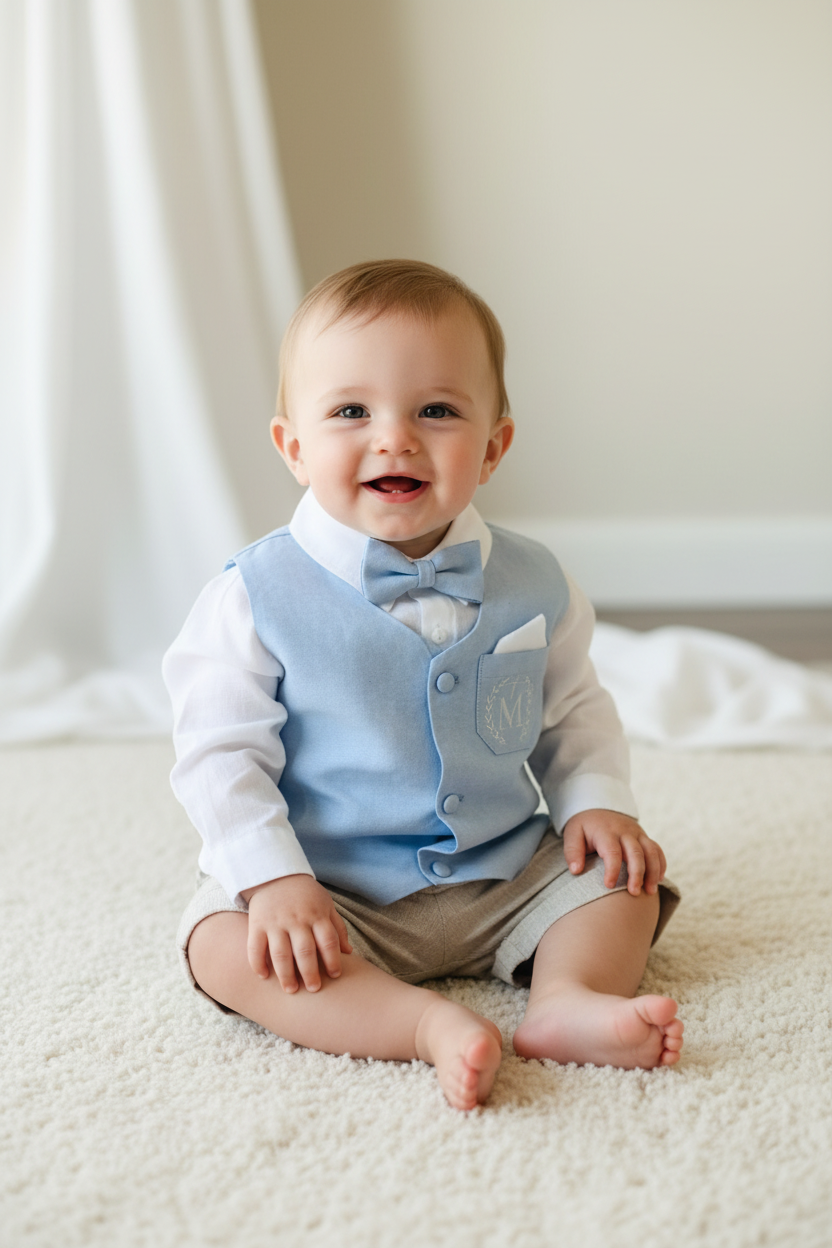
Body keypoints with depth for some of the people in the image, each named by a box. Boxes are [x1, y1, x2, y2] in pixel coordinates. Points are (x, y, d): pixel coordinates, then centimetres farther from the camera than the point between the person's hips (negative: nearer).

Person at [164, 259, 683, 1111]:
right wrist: (275, 882, -22)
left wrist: (596, 803, -5)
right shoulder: (258, 596, -12)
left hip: (504, 878, 4)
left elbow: (573, 714, 12)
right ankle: (431, 1024, -39)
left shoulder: (530, 585, -2)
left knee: (623, 878, -7)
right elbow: (221, 754, -11)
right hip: (327, 889, -3)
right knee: (223, 945, -28)